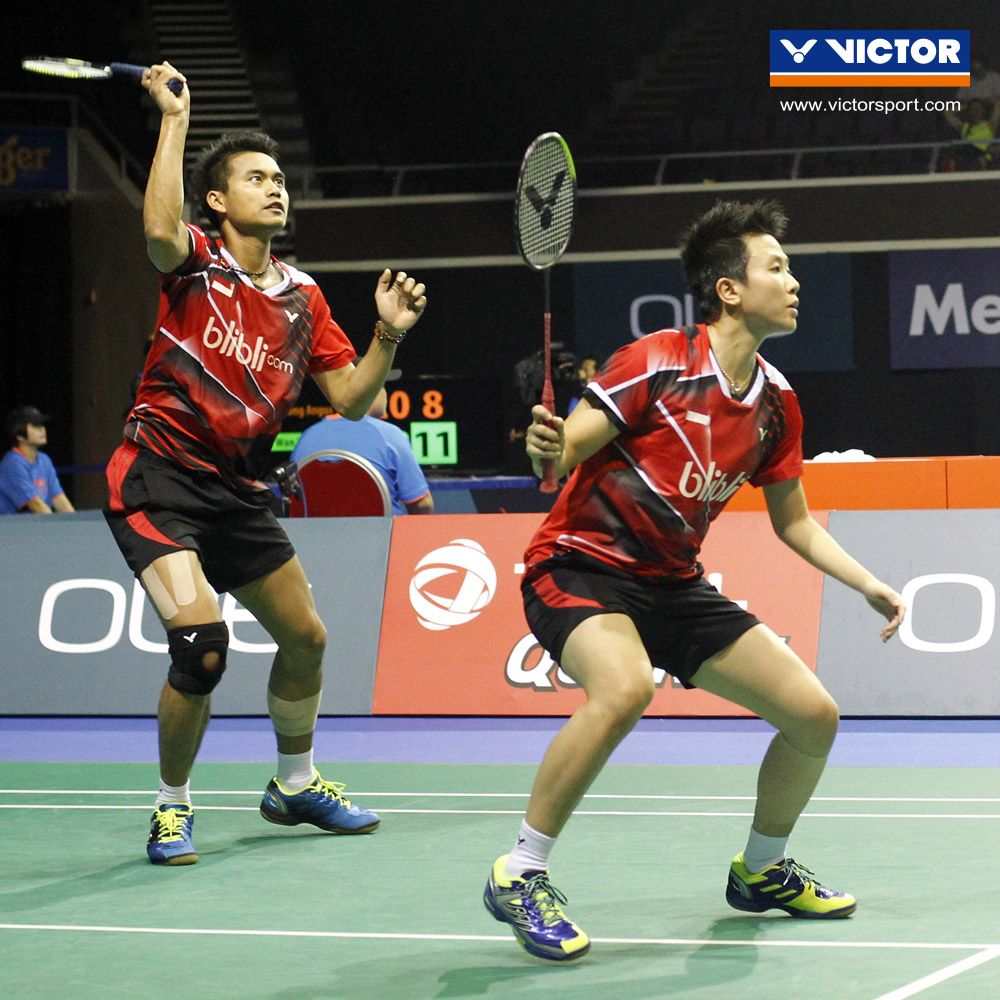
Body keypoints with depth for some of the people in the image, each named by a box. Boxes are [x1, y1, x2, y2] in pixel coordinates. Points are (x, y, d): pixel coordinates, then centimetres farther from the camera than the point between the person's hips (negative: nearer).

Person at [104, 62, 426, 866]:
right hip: (159, 480, -7)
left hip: (236, 491, 7)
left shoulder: (301, 297, 10)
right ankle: (173, 809, -2)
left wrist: (389, 335, -8)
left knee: (305, 639, 14)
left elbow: (351, 399, 8)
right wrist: (174, 118, -26)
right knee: (202, 642, -23)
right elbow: (160, 230, -30)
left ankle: (295, 786, 39)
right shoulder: (197, 264, -5)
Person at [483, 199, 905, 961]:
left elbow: (794, 522, 16)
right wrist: (545, 448, -41)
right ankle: (520, 877, -22)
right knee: (625, 688, -38)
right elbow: (561, 455, -18)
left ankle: (762, 871, 28)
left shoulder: (776, 403, 4)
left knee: (813, 714, 1)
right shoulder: (657, 364, -16)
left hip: (674, 584, 7)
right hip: (582, 564, -7)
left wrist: (869, 586, 5)